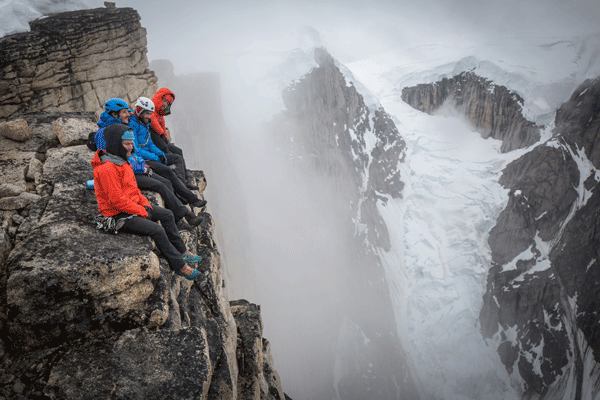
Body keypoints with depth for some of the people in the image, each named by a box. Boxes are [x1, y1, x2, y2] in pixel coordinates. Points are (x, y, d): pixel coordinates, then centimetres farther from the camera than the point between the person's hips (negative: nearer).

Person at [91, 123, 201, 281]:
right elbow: (117, 201, -26)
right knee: (157, 230, -22)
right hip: (119, 215, -11)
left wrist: (144, 203, 4)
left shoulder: (122, 160, 7)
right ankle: (179, 266, -9)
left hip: (134, 205, 11)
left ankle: (181, 251, 21)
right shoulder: (107, 169, -26)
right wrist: (141, 212, -18)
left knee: (167, 215, 10)